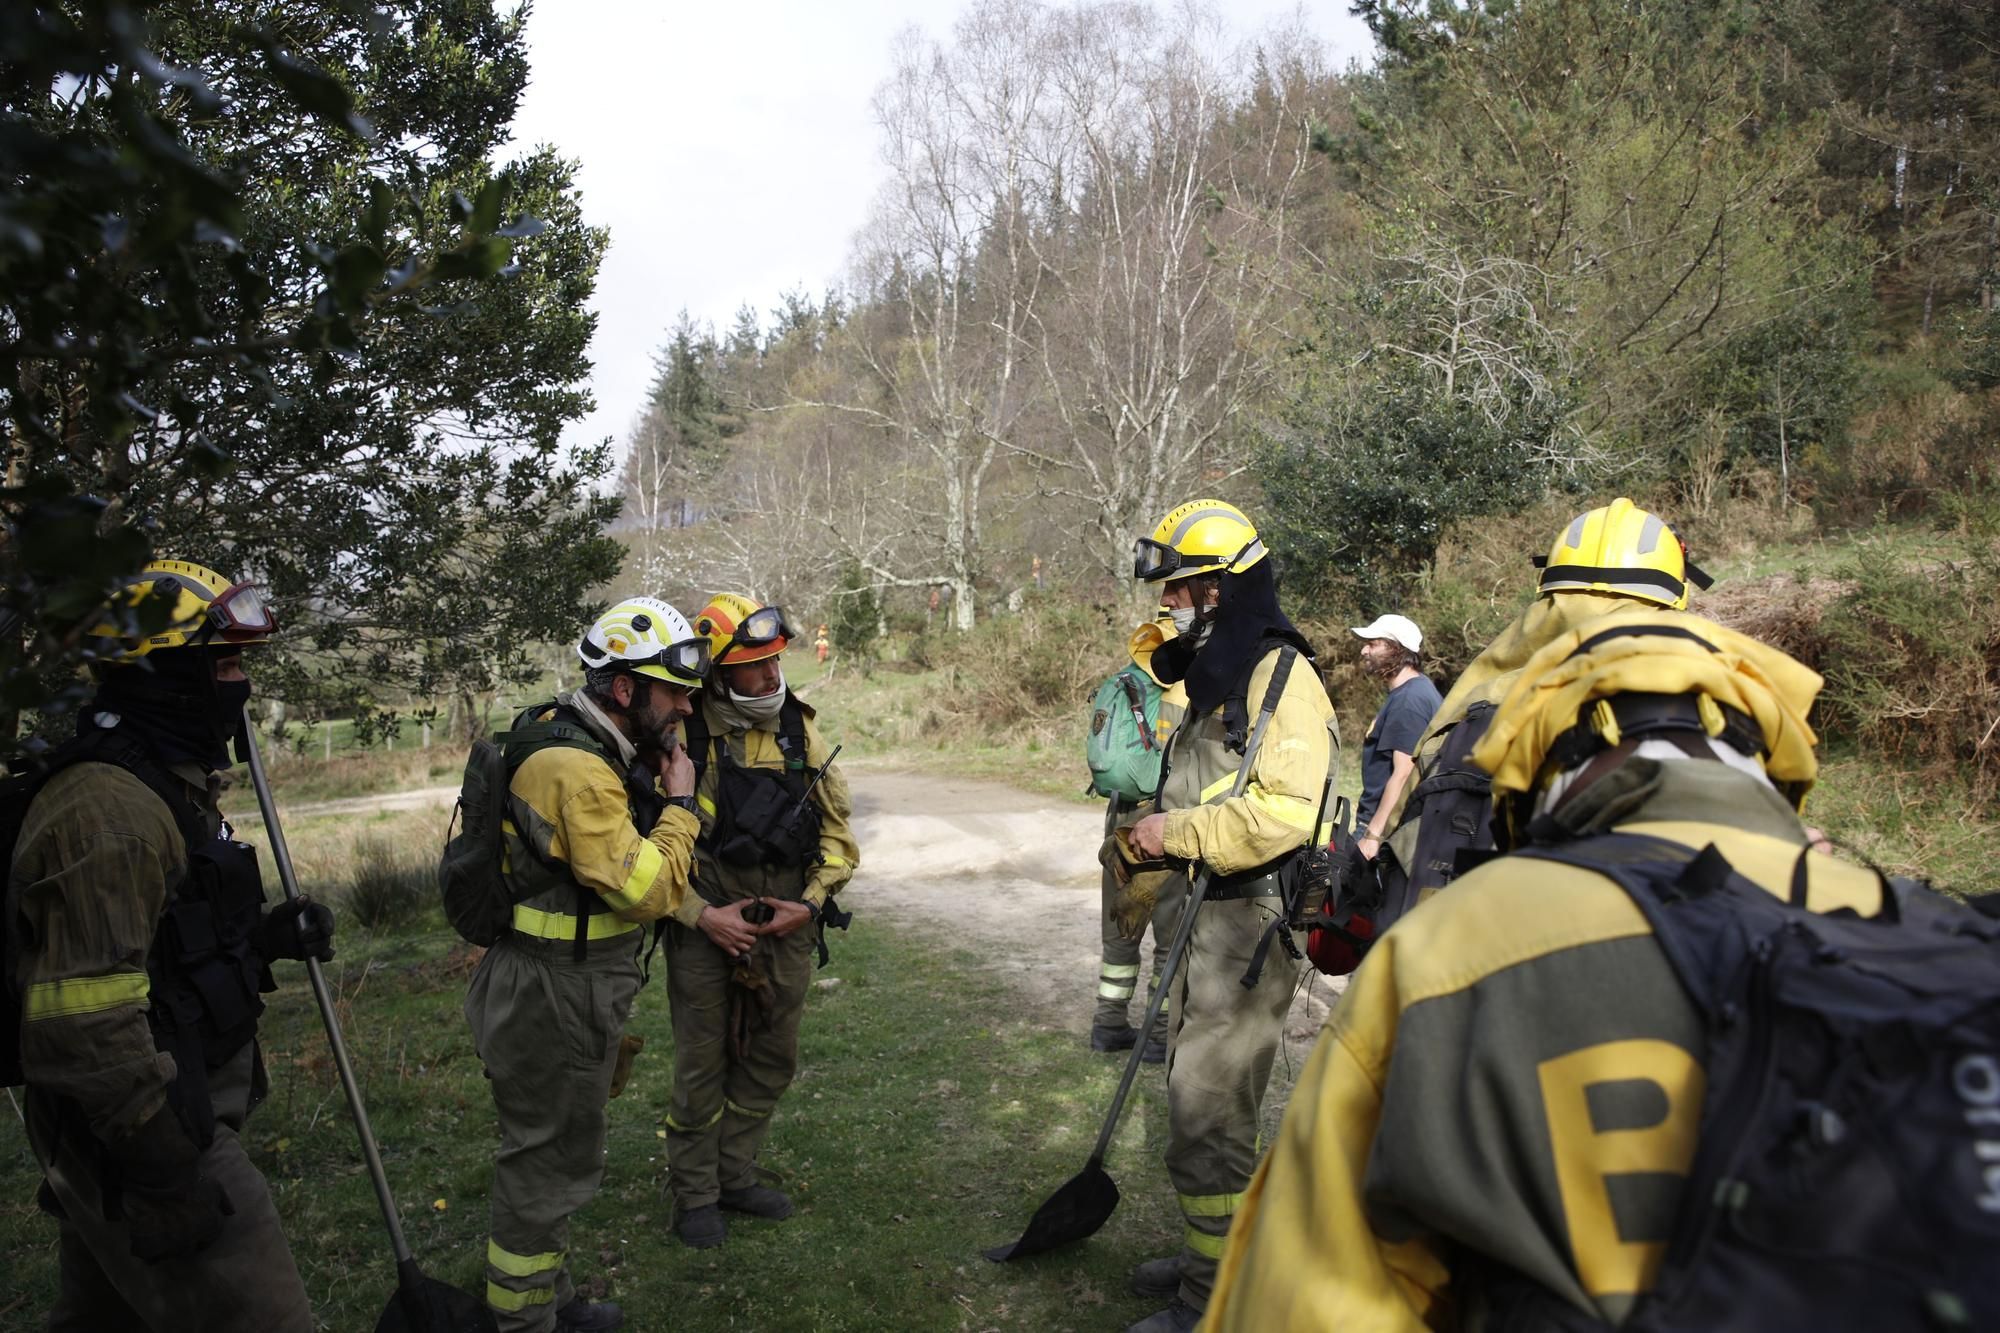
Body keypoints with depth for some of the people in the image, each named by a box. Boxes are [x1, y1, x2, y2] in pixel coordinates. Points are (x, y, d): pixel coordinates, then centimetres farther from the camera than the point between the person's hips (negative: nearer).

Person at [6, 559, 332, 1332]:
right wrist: (173, 1172, -23)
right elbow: (85, 1027, -26)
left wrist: (267, 937, 3)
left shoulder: (167, 788, 11)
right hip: (138, 1146, -10)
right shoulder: (106, 809, -22)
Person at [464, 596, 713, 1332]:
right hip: (554, 997, -10)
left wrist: (700, 913, 12)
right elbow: (645, 890, -26)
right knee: (549, 1158, 5)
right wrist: (679, 801, -15)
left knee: (549, 1152, 23)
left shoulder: (593, 747, 7)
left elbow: (634, 869, 16)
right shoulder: (574, 767, -26)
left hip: (567, 989, 10)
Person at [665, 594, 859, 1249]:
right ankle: (694, 1194, 25)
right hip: (708, 927, -4)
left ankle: (735, 1174, 34)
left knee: (771, 1062, 15)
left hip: (786, 926, 4)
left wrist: (811, 903, -5)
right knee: (703, 1065, 7)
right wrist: (703, 914, -14)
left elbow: (837, 827, 7)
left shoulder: (800, 731, 3)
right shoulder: (683, 736, -10)